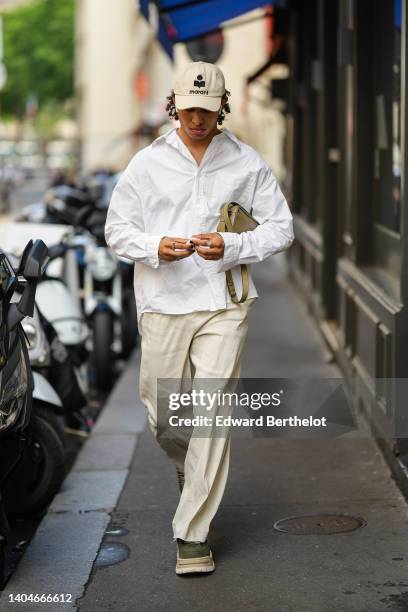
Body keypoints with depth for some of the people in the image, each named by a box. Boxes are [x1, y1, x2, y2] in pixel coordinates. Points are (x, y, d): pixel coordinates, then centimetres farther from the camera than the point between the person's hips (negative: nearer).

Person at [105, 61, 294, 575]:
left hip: (224, 305, -1)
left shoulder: (246, 163, 5)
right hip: (163, 305, 1)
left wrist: (230, 246, -10)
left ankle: (192, 533, -1)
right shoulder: (148, 162, 5)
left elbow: (280, 227, 8)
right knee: (163, 415, 7)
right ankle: (187, 465, 43)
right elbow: (117, 229, 8)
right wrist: (156, 247, -14)